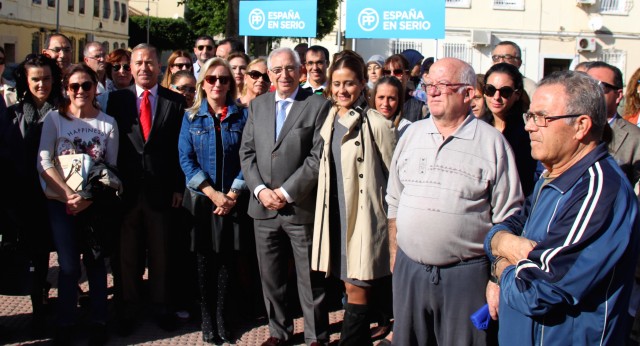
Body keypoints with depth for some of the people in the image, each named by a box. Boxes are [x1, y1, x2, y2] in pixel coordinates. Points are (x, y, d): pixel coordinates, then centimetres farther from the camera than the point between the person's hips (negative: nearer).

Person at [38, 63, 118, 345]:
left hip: (95, 203, 1)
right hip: (61, 202, -1)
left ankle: (99, 322, 16)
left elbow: (112, 167, 0)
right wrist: (69, 195, -16)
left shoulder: (108, 123, 2)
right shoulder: (54, 118, 0)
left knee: (95, 262, 6)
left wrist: (88, 198, -12)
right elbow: (44, 163, -7)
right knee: (69, 265, -1)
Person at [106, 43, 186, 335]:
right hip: (126, 189, 1)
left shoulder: (175, 101, 2)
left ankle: (160, 305, 26)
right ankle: (129, 307, 26)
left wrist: (179, 186, -5)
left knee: (160, 252, 11)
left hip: (161, 189, 0)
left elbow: (181, 147, 0)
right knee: (128, 253, 11)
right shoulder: (117, 99, 4)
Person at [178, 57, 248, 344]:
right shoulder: (191, 117, 3)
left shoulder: (242, 115, 2)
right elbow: (186, 159, -3)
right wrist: (212, 193, -13)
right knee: (205, 260, 6)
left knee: (226, 259, 5)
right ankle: (207, 320, 16)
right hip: (201, 199, 0)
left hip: (233, 201, 0)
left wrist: (232, 194, -12)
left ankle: (222, 318, 15)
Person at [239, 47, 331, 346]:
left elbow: (318, 157, -10)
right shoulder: (257, 105, 11)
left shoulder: (318, 106, -4)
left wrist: (287, 192, -14)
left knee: (310, 277, 5)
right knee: (270, 276, 14)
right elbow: (247, 152, 8)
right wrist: (260, 190, -6)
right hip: (263, 207, 4)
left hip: (302, 207, -4)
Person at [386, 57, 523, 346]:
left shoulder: (492, 142, -5)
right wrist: (394, 256, 11)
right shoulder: (412, 134, 8)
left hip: (467, 276, -4)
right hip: (409, 270, 4)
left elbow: (507, 219, -5)